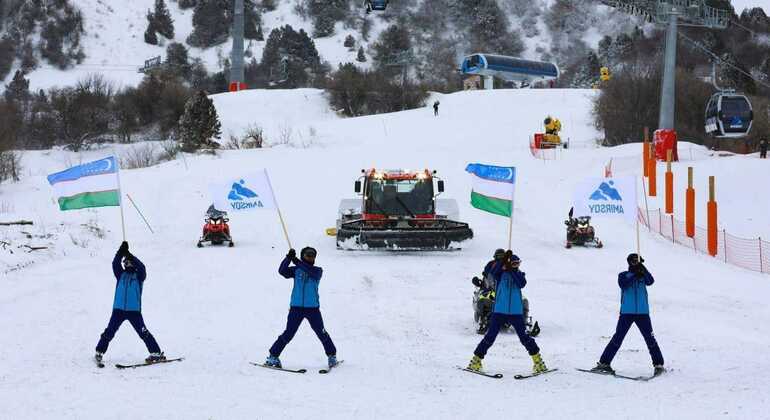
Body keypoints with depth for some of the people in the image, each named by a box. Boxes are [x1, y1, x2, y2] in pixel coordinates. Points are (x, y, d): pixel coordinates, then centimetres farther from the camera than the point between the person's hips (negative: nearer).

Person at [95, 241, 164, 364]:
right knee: (109, 332, -1)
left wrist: (130, 255, -21)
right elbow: (115, 264, -2)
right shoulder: (121, 274, 14)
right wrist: (121, 252, -17)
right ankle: (99, 352, 11)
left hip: (134, 309, -3)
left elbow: (141, 267, -13)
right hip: (118, 309, 3)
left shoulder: (138, 275, 8)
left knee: (143, 332, -8)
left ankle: (157, 353, -6)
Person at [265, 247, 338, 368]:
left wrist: (298, 262, -25)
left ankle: (332, 356, 18)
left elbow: (312, 272, -18)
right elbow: (282, 271, -7)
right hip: (296, 307, 0)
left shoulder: (318, 271, 4)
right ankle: (273, 356, 5)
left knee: (321, 333, 1)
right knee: (288, 334, -3)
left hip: (313, 308, 0)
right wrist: (288, 258, -19)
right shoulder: (296, 270, 7)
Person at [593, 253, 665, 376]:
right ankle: (604, 363, -1)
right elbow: (623, 284, -13)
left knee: (650, 338, -3)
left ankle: (658, 365, 5)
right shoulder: (623, 275, 7)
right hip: (627, 312, -1)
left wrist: (643, 270, -25)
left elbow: (650, 281, -10)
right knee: (618, 338, -5)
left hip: (642, 312, 1)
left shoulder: (643, 276, 10)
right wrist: (634, 274, -21)